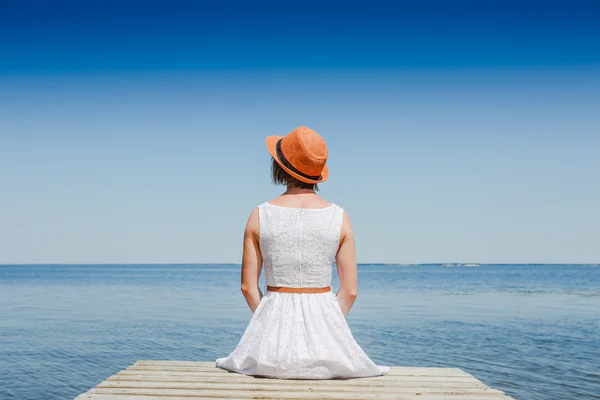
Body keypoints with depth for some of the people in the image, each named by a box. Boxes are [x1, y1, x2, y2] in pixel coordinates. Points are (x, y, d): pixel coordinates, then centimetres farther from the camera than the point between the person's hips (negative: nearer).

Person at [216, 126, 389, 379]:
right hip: (324, 319, 0)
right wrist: (328, 327, 10)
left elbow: (248, 286, -1)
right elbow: (349, 290, -2)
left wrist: (270, 324, 12)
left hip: (274, 322, 0)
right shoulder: (339, 217, -4)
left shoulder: (260, 215, -5)